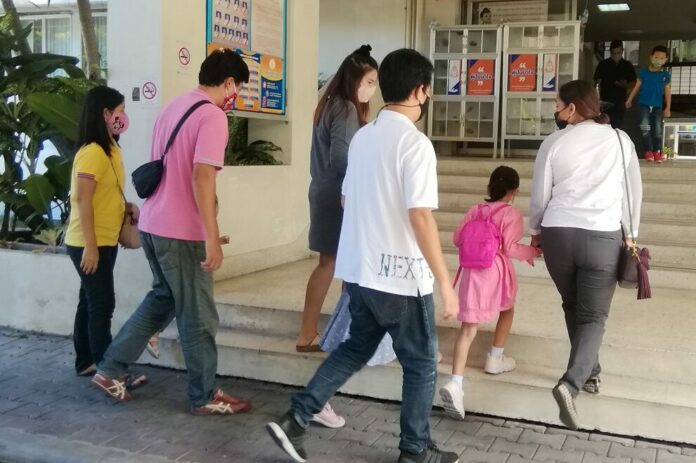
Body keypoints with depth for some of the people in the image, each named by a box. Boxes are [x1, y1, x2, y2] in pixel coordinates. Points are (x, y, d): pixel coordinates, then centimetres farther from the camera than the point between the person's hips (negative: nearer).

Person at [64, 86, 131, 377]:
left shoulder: (110, 149, 11)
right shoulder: (92, 152, -18)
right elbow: (82, 200, -21)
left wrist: (127, 208, 7)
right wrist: (90, 246, -22)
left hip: (104, 241, 9)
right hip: (90, 244, -9)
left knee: (90, 302, 15)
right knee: (102, 305, -5)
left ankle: (86, 362, 25)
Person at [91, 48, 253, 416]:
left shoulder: (173, 107, 13)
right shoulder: (212, 116, -14)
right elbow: (201, 176, -24)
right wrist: (213, 238, -23)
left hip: (152, 224, 9)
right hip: (181, 232, -9)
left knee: (162, 298, 24)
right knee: (198, 316, 5)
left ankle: (109, 370, 27)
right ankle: (205, 396, 18)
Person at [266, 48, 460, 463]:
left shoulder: (362, 136, 7)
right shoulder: (414, 143, -17)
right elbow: (420, 216, -24)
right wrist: (445, 281, -19)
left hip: (359, 269, 8)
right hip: (400, 275, -7)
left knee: (356, 348, 22)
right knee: (421, 364, 11)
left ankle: (295, 420, 18)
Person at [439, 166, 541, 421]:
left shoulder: (475, 210, 11)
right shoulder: (512, 214, -3)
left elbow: (458, 238, 10)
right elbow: (510, 248, -10)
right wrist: (532, 251, 7)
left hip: (472, 271, 3)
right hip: (497, 271, -3)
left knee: (468, 327, -4)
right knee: (507, 310, 30)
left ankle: (455, 383, -20)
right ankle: (495, 359, 38)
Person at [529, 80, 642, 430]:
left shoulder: (554, 142, 1)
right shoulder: (620, 139, 5)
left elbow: (539, 196, 5)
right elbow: (635, 192, 10)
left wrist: (535, 231, 22)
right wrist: (631, 235, 21)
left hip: (558, 234, 1)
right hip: (603, 237, -1)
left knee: (573, 308, 21)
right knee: (593, 316, 3)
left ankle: (590, 372, 35)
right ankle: (571, 383, -17)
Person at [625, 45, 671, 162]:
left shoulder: (666, 75, 2)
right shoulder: (643, 72, -1)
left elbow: (667, 92, 4)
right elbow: (637, 87, 8)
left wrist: (668, 108, 1)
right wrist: (629, 100, 10)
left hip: (658, 106, 1)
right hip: (644, 104, -1)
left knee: (657, 129, 2)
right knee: (645, 127, -13)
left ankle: (657, 151, 13)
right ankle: (648, 151, -8)